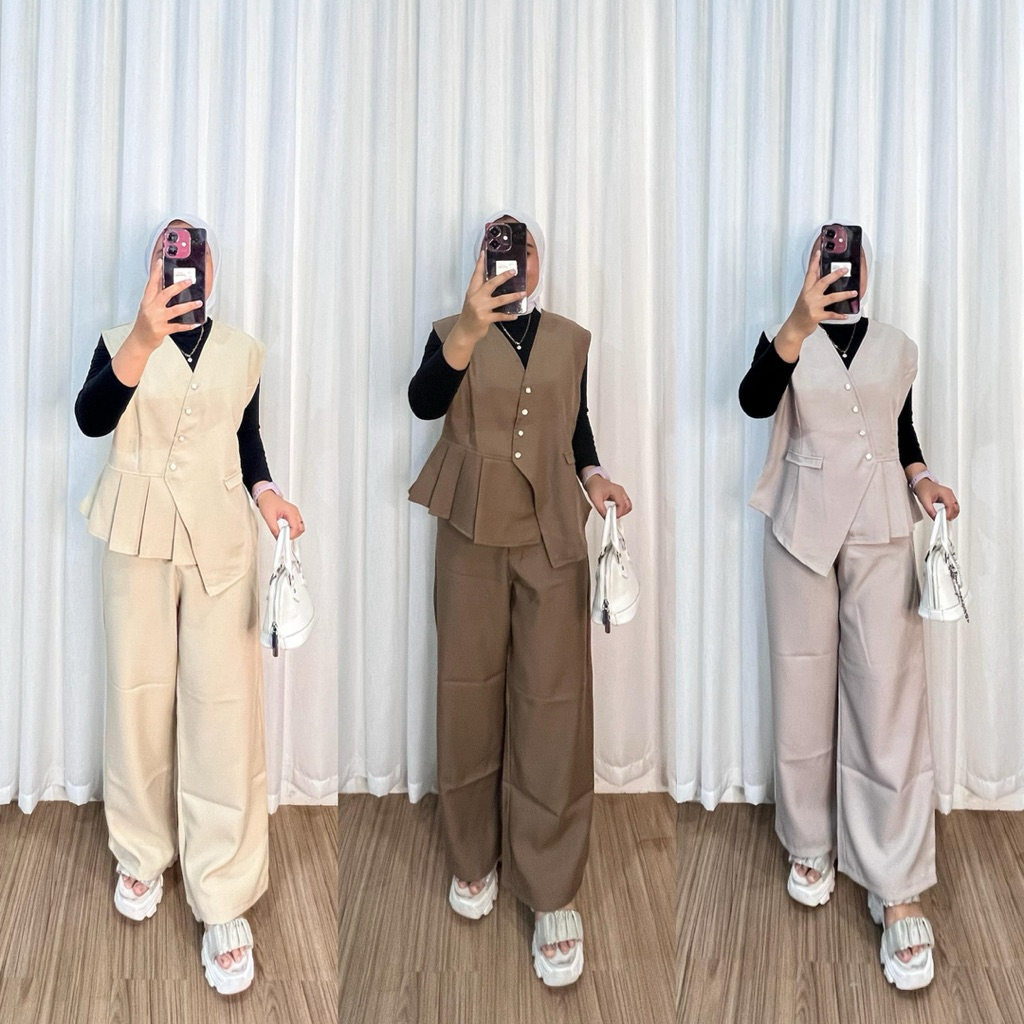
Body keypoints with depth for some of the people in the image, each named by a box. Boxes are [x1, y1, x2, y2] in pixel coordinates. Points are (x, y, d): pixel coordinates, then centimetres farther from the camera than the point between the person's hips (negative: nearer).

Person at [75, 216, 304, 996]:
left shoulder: (244, 351, 8)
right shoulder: (120, 340, 1)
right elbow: (90, 418, -18)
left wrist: (265, 492, -7)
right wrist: (142, 342, -33)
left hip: (222, 541, 1)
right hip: (139, 538, 0)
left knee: (225, 708, -5)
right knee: (138, 696, 7)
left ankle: (225, 902, 0)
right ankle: (143, 853, 29)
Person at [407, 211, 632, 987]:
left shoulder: (571, 339, 9)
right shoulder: (453, 333, 1)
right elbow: (424, 402, -19)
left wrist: (596, 476, -6)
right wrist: (469, 328, -35)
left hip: (554, 539, 1)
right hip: (473, 537, -1)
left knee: (553, 707, -2)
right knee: (470, 697, 7)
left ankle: (553, 893, 7)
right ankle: (474, 858, 26)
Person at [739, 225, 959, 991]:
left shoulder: (898, 348, 10)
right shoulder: (788, 340, 1)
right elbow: (754, 402, -20)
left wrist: (921, 479, 0)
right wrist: (798, 325, -34)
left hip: (880, 532, 1)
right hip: (802, 527, -1)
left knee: (890, 698, -6)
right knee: (804, 688, 6)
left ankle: (898, 891, -1)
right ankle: (811, 843, 25)